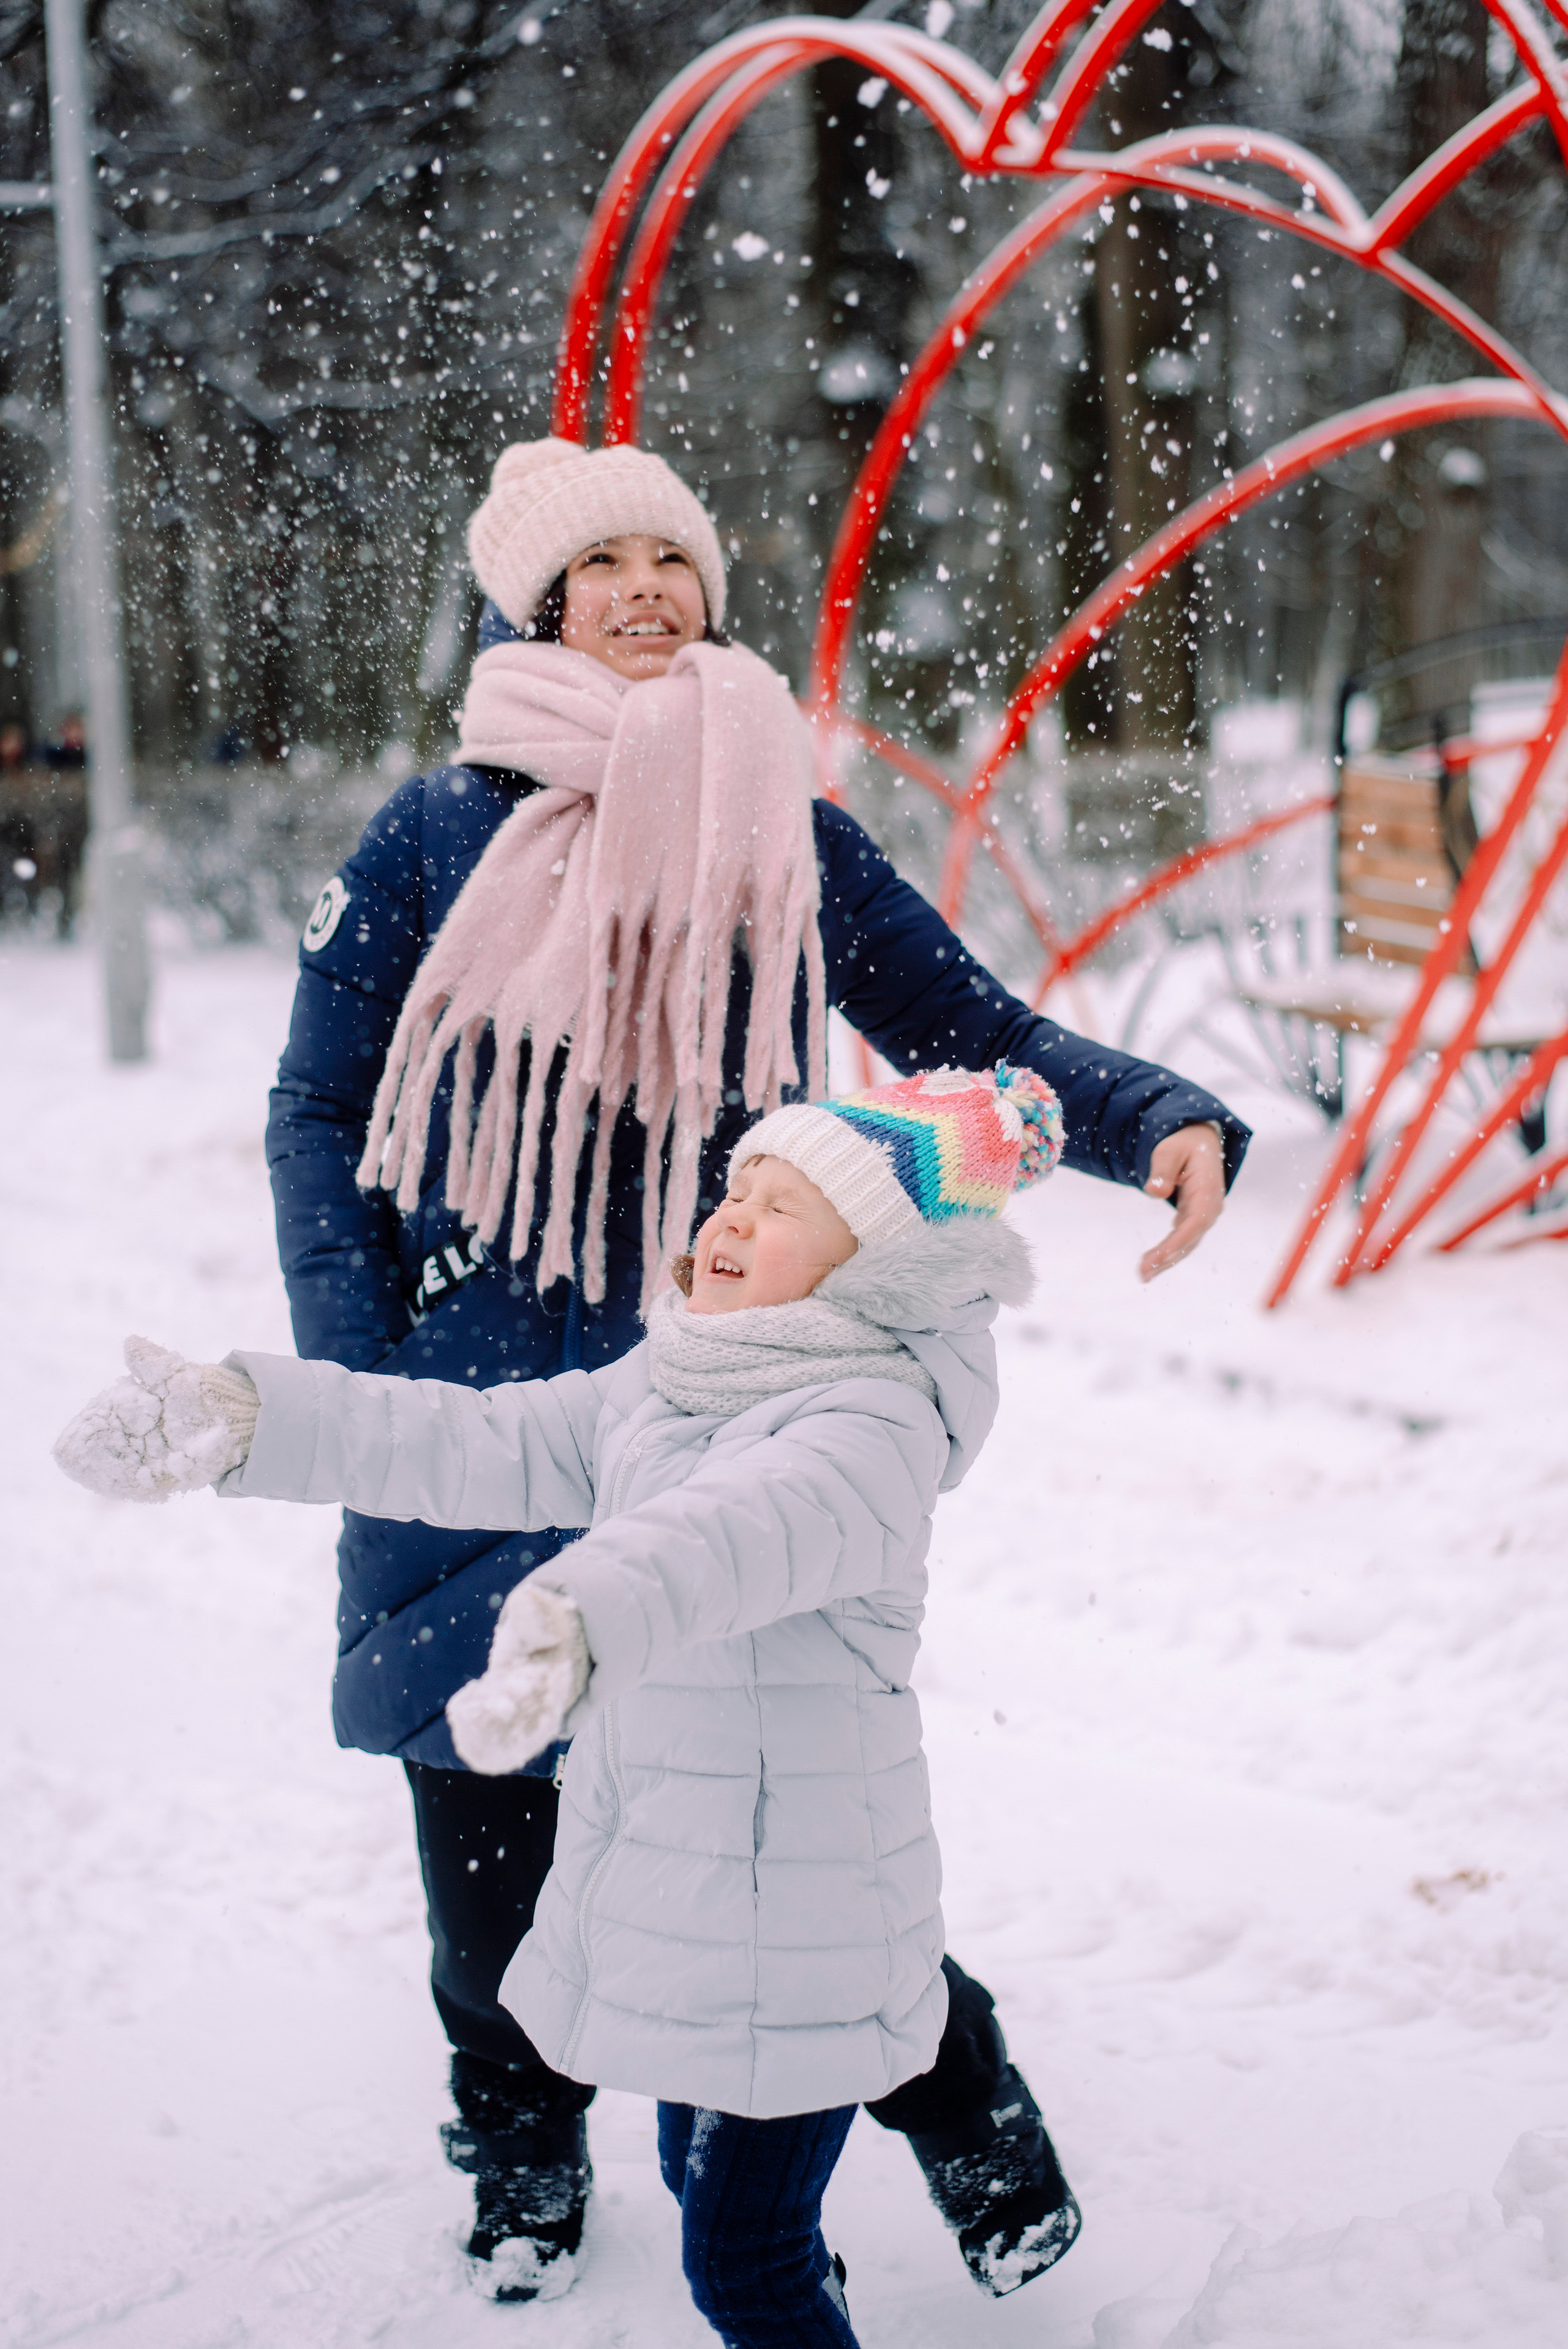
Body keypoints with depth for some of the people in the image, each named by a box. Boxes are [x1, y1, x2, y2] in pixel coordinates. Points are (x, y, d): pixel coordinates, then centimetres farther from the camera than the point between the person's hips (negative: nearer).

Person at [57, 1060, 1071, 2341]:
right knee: (702, 2175, 25)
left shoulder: (872, 1421, -21)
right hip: (667, 1892, 9)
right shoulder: (653, 1387, 8)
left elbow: (740, 1529, -41)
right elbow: (474, 1445, 9)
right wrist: (251, 1420, 4)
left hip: (797, 1938, -8)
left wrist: (583, 1614, -60)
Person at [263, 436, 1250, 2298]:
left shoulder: (786, 834, 5)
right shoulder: (439, 833, 2)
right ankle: (519, 2141, 33)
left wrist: (1158, 1117, -12)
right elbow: (321, 1105, 5)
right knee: (483, 1789, 10)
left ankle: (956, 2101, 20)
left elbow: (969, 1033, 6)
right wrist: (353, 1378, -4)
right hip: (476, 1394, 1)